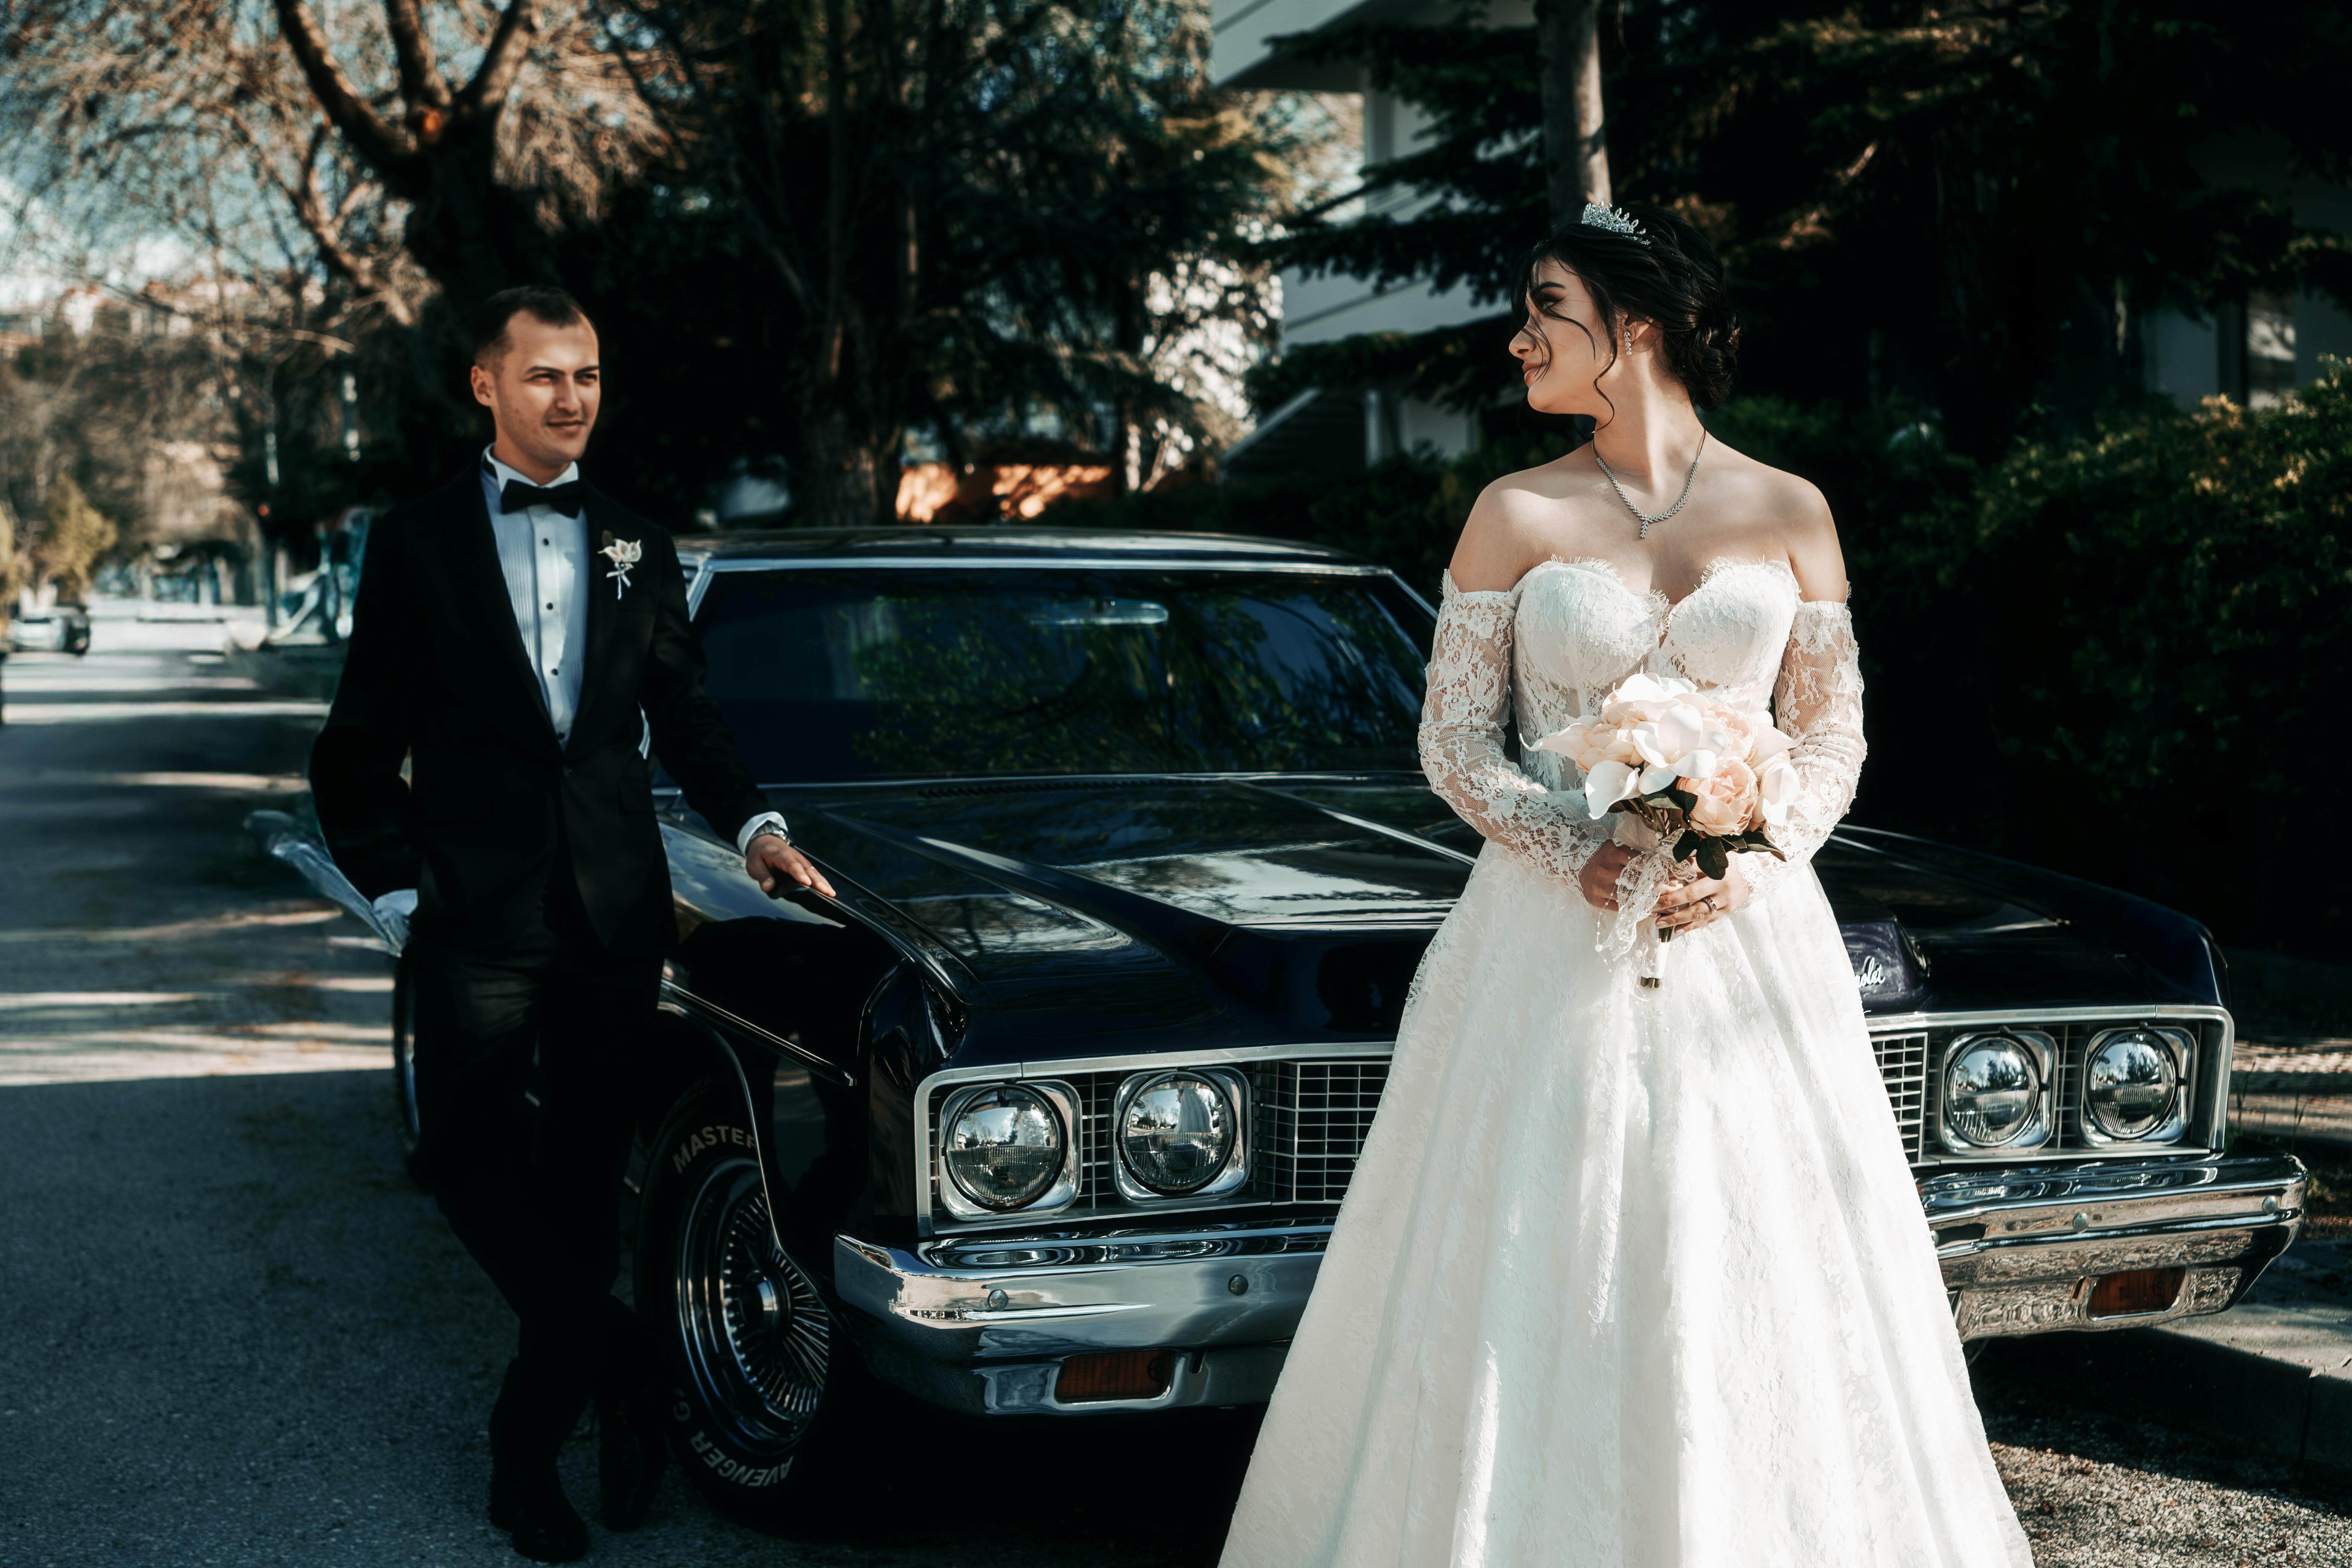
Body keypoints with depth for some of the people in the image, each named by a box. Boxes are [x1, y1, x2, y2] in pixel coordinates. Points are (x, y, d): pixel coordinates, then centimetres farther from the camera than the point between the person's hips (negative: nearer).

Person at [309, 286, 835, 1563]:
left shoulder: (636, 545, 13)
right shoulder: (417, 545, 5)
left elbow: (683, 715, 17)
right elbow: (360, 749, 6)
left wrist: (751, 824, 2)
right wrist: (401, 887, -3)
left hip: (616, 912, 2)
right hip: (478, 914, -2)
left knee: (583, 1174, 7)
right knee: (471, 1160, -10)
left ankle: (528, 1442, 21)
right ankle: (619, 1367, 7)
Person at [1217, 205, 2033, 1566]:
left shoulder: (1789, 513, 4)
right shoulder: (1517, 517, 3)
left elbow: (1833, 738, 6)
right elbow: (1454, 741, 1)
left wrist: (1745, 868, -12)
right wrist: (1579, 853, -15)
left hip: (1746, 932, 0)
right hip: (1551, 937, 0)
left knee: (1752, 1279, 2)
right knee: (1534, 1280, 0)